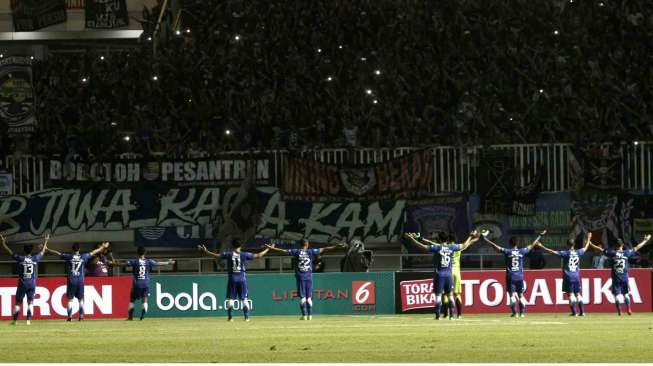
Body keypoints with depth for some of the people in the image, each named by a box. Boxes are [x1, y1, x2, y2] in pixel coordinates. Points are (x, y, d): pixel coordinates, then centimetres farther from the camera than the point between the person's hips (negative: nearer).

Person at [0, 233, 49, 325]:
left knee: (18, 302, 7)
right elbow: (42, 252, 14)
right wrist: (45, 241, 28)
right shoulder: (35, 259, -3)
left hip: (22, 284, -1)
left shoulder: (20, 259, -7)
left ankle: (15, 320, 6)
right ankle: (29, 319, -9)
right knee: (30, 302, 2)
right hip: (32, 284, 1)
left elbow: (10, 252, 0)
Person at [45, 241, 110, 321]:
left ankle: (70, 316, -4)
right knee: (80, 299, 8)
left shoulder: (69, 256, -3)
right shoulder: (83, 257, 1)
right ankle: (81, 316, 3)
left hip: (71, 281, -1)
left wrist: (47, 249, 14)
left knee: (70, 299, 3)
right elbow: (93, 253, 13)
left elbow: (57, 253, 3)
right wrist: (102, 247, 27)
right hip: (80, 281, 1)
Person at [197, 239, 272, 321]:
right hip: (242, 278, 0)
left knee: (230, 299, 5)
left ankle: (230, 317, 0)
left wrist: (205, 251, 7)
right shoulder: (244, 255, -3)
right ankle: (247, 317, 2)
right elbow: (258, 255, 1)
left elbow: (216, 255, -3)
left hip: (232, 278, 0)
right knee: (244, 299, 6)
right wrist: (268, 249, 13)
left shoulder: (228, 254, -3)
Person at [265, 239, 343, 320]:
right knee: (309, 297, 6)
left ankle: (304, 315, -4)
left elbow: (283, 251, -1)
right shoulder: (311, 252, 0)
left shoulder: (296, 252, 0)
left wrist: (271, 248, 4)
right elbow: (324, 249, 0)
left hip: (300, 277, 0)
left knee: (302, 297, 1)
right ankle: (309, 315, 4)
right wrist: (336, 247, 3)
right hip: (309, 277, 0)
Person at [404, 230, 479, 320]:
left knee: (438, 295, 0)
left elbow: (422, 246, -9)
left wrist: (412, 239, -2)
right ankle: (451, 315, 7)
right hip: (449, 274, 3)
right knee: (450, 295, 9)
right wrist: (470, 237, 32)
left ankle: (438, 315, -4)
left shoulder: (437, 248, -8)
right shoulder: (451, 248, 1)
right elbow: (464, 246, 16)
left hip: (439, 274, -3)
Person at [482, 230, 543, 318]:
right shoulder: (522, 251, 0)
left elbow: (495, 246, -7)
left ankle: (514, 312, -16)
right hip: (520, 277, 2)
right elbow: (532, 245, 11)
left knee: (512, 294, -4)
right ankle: (522, 312, 8)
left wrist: (485, 238, -4)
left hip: (510, 277, -2)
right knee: (521, 295, 11)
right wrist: (540, 235, 23)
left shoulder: (507, 251, -6)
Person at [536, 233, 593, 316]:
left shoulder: (566, 253, -9)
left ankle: (574, 312, -5)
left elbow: (553, 252, -15)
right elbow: (585, 248, 23)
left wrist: (542, 247, -13)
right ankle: (582, 312, 9)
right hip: (576, 277, 4)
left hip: (568, 277, -4)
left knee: (570, 294, -1)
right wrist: (588, 238, 40)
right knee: (578, 294, 12)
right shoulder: (578, 253, 3)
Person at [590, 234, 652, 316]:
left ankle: (619, 311, -2)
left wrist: (590, 244, 8)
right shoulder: (626, 253, -3)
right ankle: (629, 309, 7)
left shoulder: (612, 253, -6)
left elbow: (600, 249, -1)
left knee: (617, 294, 3)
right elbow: (637, 248, 7)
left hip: (616, 277, -1)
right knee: (626, 294, 13)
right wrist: (645, 240, 20)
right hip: (624, 277, 1)